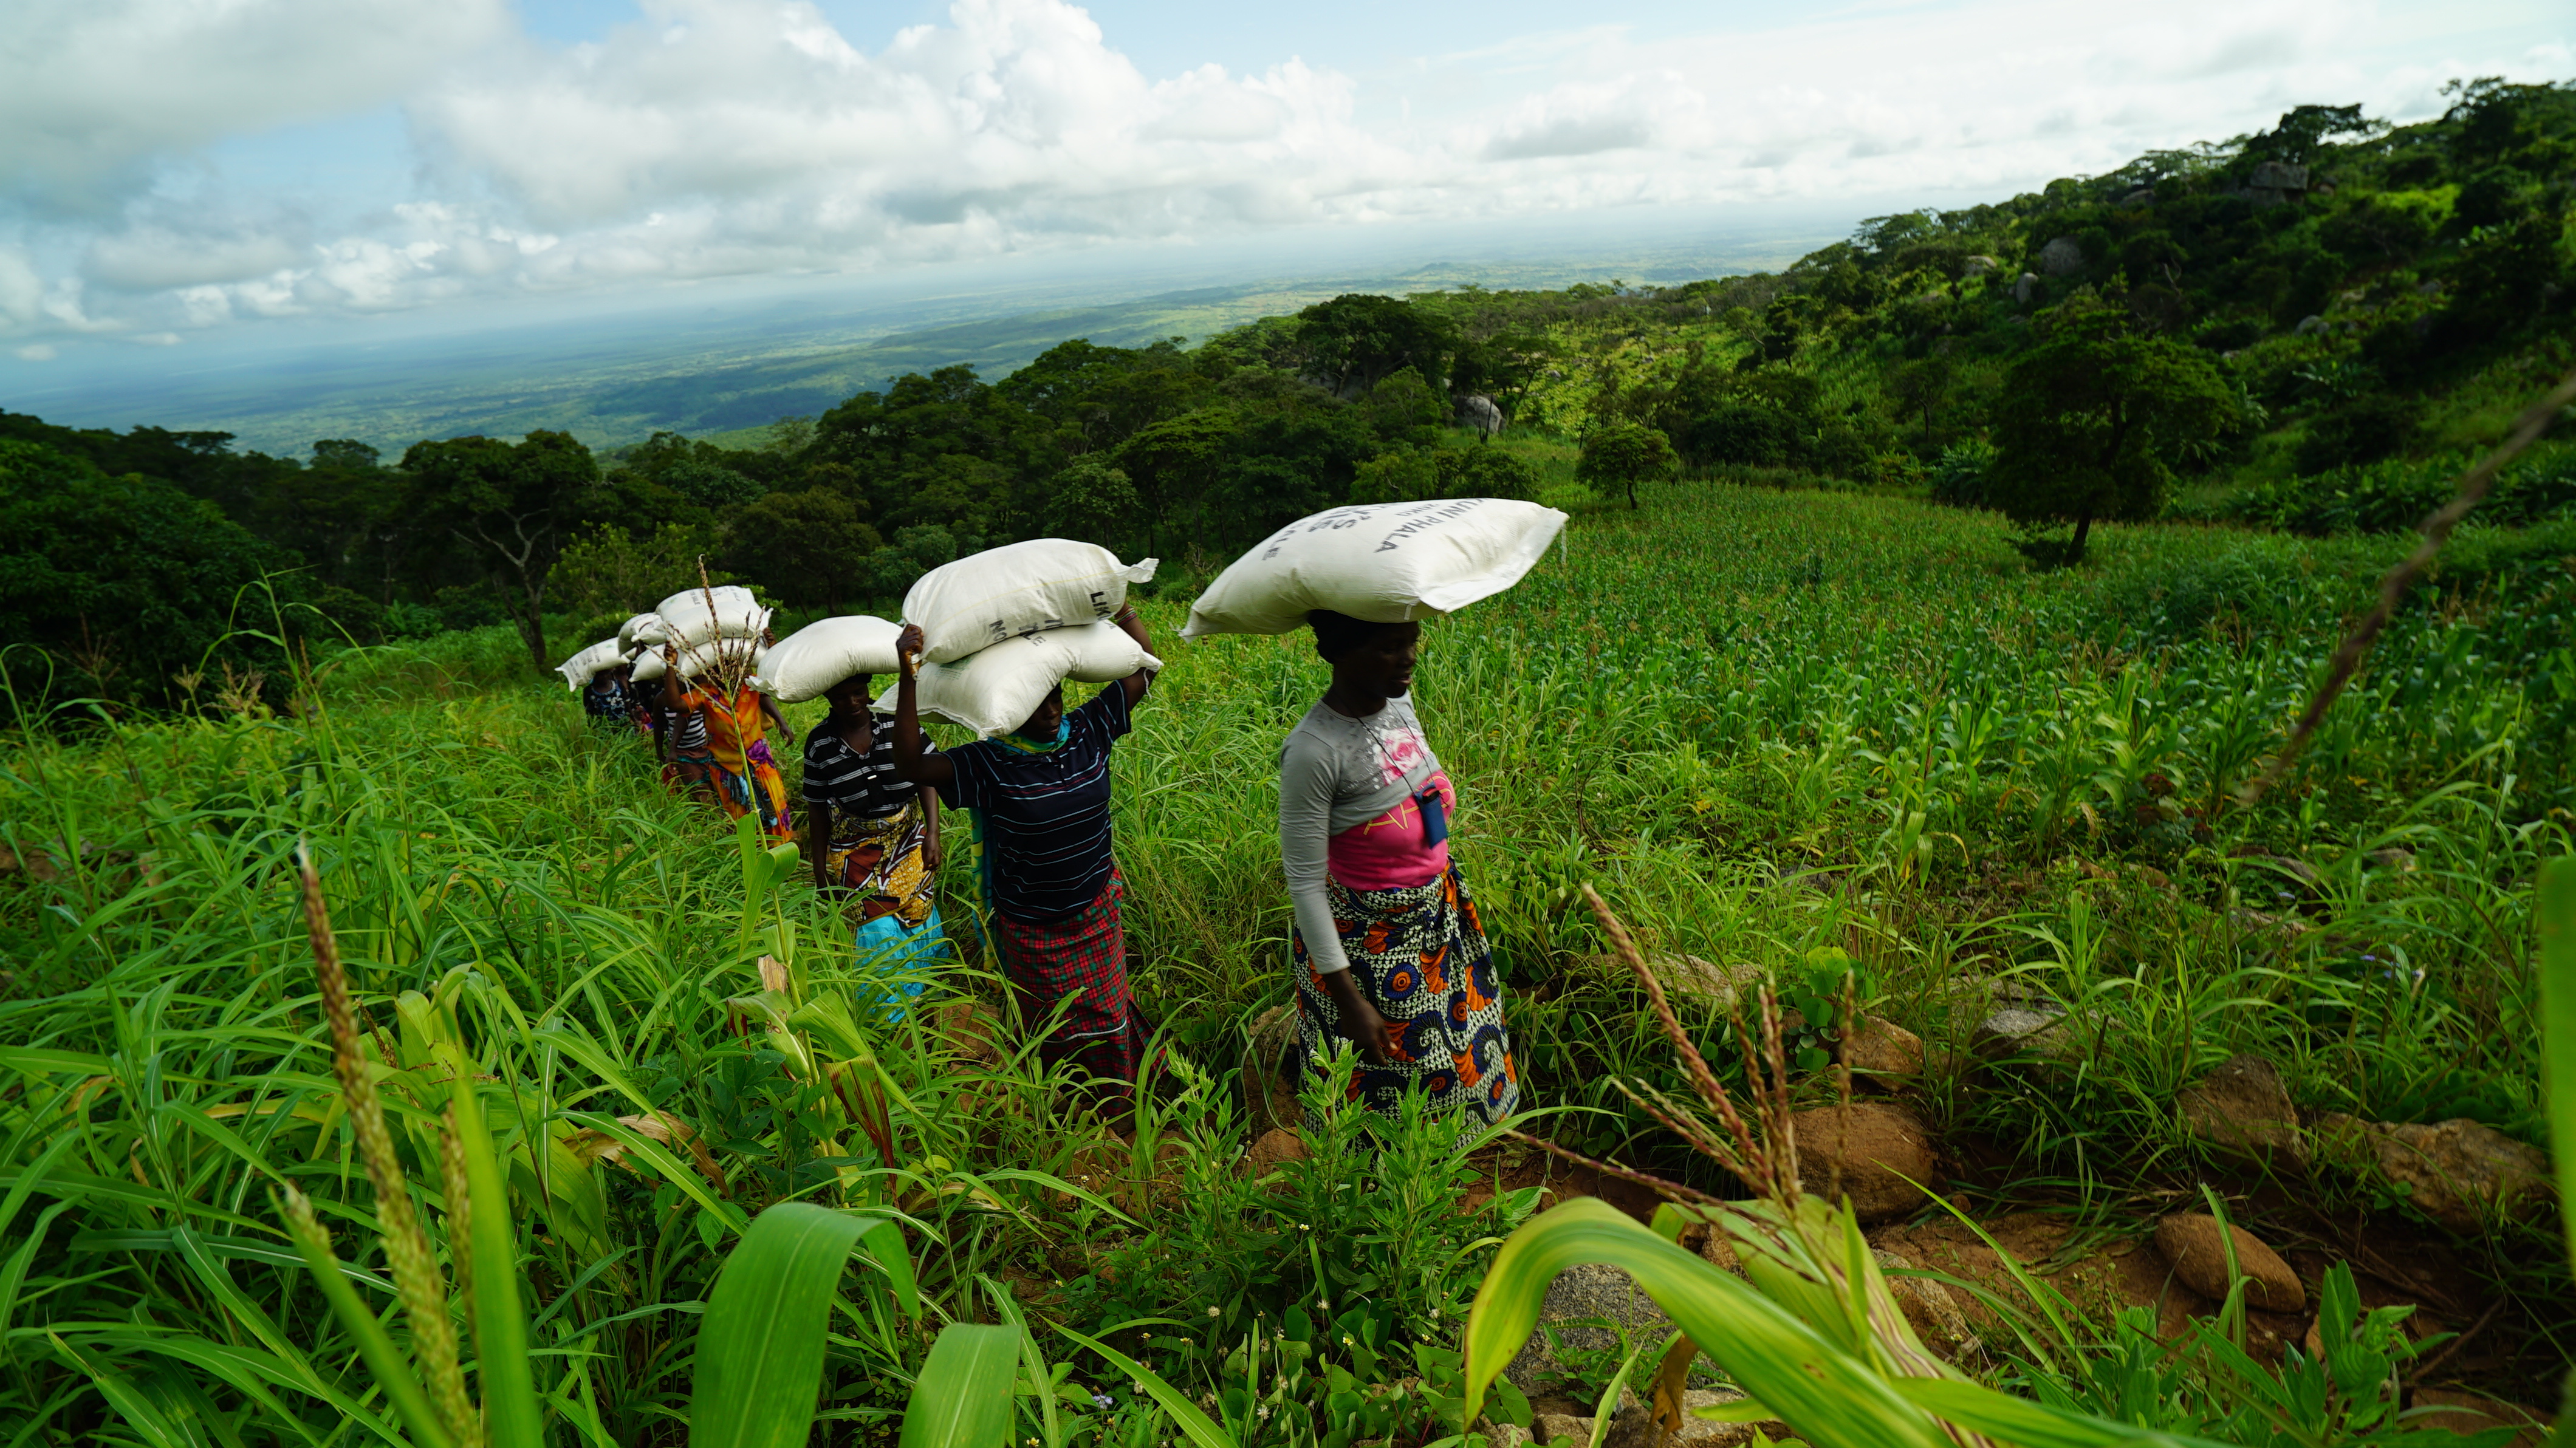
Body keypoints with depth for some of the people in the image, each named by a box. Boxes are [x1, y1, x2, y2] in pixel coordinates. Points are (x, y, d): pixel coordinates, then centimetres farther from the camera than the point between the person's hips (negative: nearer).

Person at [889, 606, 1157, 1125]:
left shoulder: (1088, 732, -10)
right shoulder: (989, 764, -20)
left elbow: (1145, 667, -5)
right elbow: (911, 765, -31)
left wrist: (1119, 606, -13)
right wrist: (908, 678, -39)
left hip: (1097, 912, 3)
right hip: (1032, 928, -3)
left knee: (1108, 1014, 19)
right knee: (1050, 1026, 17)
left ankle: (1120, 1107, 42)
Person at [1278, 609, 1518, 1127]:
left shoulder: (1400, 701, -7)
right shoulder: (1313, 749, -29)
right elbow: (1304, 885, -23)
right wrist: (1347, 1000, -20)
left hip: (1439, 921, 8)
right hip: (1368, 943, -7)